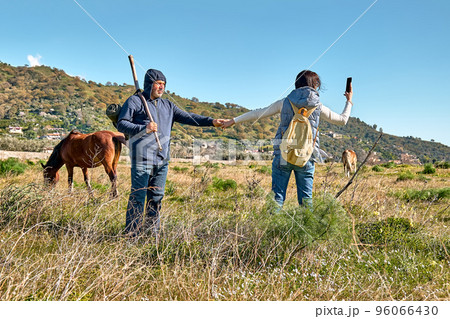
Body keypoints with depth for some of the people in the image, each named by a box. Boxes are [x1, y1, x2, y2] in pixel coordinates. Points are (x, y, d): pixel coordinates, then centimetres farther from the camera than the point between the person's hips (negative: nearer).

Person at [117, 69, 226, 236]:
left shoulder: (168, 105, 21)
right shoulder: (135, 101, 4)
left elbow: (188, 117, 12)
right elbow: (121, 124, -2)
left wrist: (211, 121, 0)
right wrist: (144, 128, -17)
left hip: (162, 159, 6)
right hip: (142, 158, -5)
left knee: (157, 197, 9)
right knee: (138, 196, -4)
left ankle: (152, 232, 19)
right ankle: (132, 234, 4)